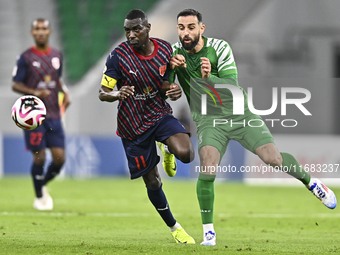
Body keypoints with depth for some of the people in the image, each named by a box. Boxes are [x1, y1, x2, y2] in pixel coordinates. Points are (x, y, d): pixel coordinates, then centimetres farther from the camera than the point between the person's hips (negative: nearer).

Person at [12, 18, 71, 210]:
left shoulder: (57, 56, 11)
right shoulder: (26, 58, -4)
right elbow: (15, 85, -4)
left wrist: (65, 92, 6)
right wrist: (35, 92, -20)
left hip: (54, 115, 4)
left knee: (60, 157, -2)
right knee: (40, 157, -6)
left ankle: (43, 185, 26)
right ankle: (39, 197, 13)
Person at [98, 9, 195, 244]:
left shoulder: (165, 49, -6)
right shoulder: (119, 56, -17)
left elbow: (164, 83, 8)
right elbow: (103, 93, -13)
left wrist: (174, 91, -16)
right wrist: (117, 94, -37)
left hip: (160, 114, 2)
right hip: (133, 125, -2)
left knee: (185, 154, -25)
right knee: (152, 182, 3)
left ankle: (169, 151, 14)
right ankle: (174, 227, 26)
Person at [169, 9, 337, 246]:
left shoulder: (219, 47, -13)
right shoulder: (174, 52, -6)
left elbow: (232, 85, -21)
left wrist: (208, 78, -40)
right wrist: (170, 67, -29)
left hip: (240, 114, 0)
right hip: (209, 120, 1)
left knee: (273, 158, -10)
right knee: (207, 170, -22)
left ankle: (310, 181, 21)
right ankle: (208, 231, -8)